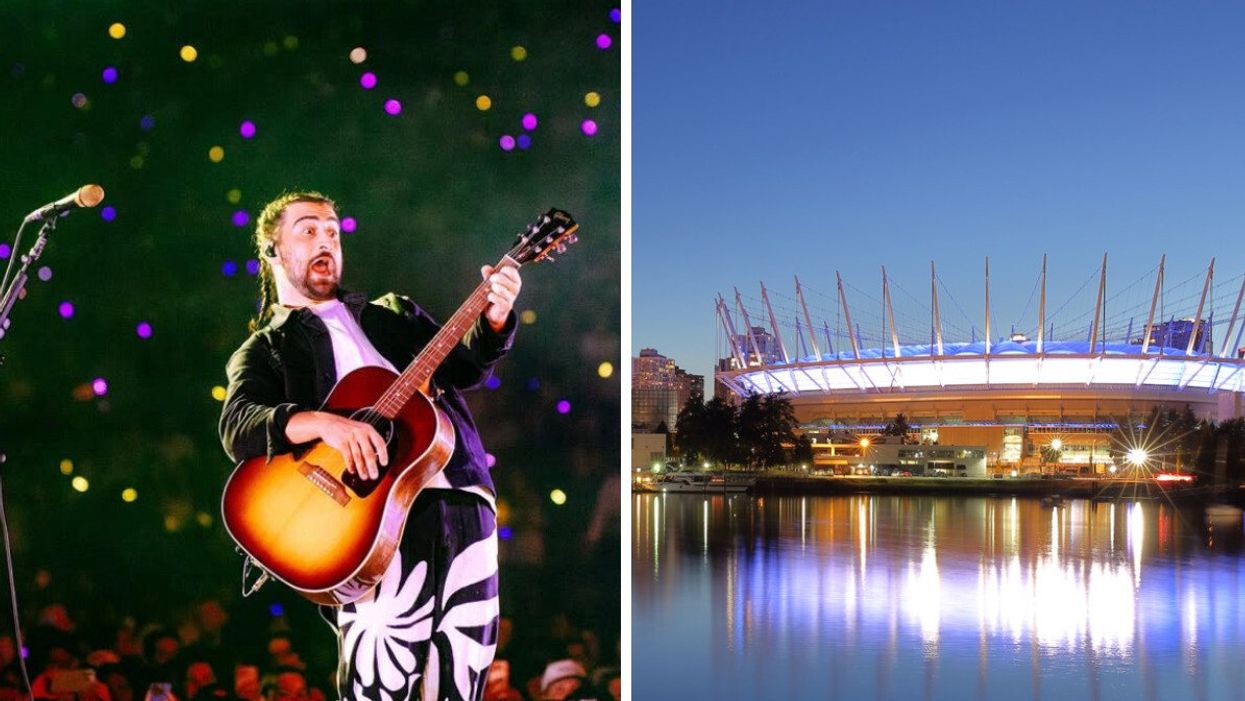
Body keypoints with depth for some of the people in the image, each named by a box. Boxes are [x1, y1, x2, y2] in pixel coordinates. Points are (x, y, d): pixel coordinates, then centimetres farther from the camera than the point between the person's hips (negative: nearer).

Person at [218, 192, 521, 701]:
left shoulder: (393, 313, 25)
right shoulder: (264, 350, 12)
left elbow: (466, 369, 14)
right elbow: (238, 428, -7)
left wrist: (493, 318, -6)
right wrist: (324, 423, -25)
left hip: (464, 501, 4)